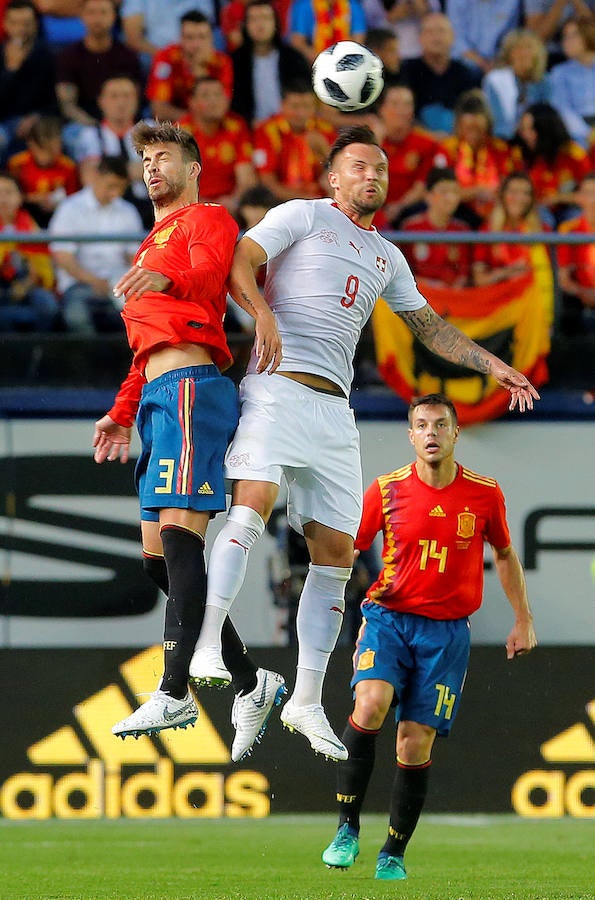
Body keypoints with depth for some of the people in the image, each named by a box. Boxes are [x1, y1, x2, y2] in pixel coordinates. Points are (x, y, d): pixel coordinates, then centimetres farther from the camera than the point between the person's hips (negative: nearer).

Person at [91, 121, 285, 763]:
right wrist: (122, 415, 26)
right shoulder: (153, 243, 34)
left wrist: (163, 278, -38)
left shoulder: (207, 219, 6)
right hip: (156, 396, 10)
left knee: (179, 533, -19)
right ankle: (251, 682, 6)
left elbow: (211, 276, -18)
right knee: (159, 557, 3)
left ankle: (175, 692, -29)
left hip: (190, 386, -10)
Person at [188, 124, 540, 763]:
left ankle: (307, 700, 6)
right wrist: (263, 318, -22)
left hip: (335, 409, 6)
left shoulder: (386, 256, 26)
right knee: (252, 503, -27)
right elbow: (242, 263, -4)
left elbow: (431, 327, 34)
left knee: (335, 552, 0)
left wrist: (494, 366, 26)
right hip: (279, 389, -6)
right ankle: (204, 647, -31)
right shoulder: (302, 216, 8)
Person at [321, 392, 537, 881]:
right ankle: (348, 828, -18)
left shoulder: (485, 493, 0)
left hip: (446, 631, 0)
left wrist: (523, 620, 16)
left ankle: (394, 855, 12)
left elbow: (505, 554, 16)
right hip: (389, 616, 0)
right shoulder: (387, 490, -2)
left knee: (416, 743, -3)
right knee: (370, 703, -26)